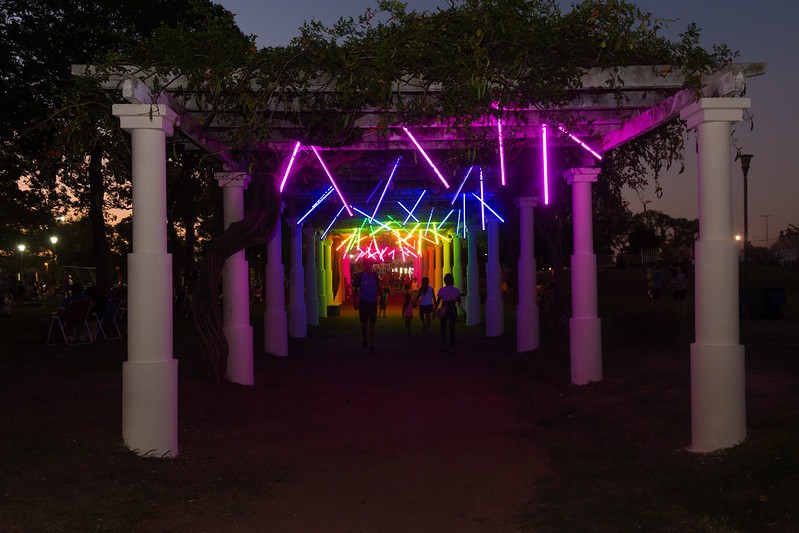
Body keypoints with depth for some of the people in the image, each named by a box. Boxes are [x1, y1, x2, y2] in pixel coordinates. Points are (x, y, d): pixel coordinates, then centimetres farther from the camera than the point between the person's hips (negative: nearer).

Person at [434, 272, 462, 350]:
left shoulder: (442, 290, -9)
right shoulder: (456, 290, -4)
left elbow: (438, 301, -7)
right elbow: (459, 301, 6)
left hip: (444, 310, -1)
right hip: (453, 309, 1)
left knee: (443, 328, 12)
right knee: (452, 328, 7)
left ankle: (443, 344, 7)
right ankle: (452, 345, 5)